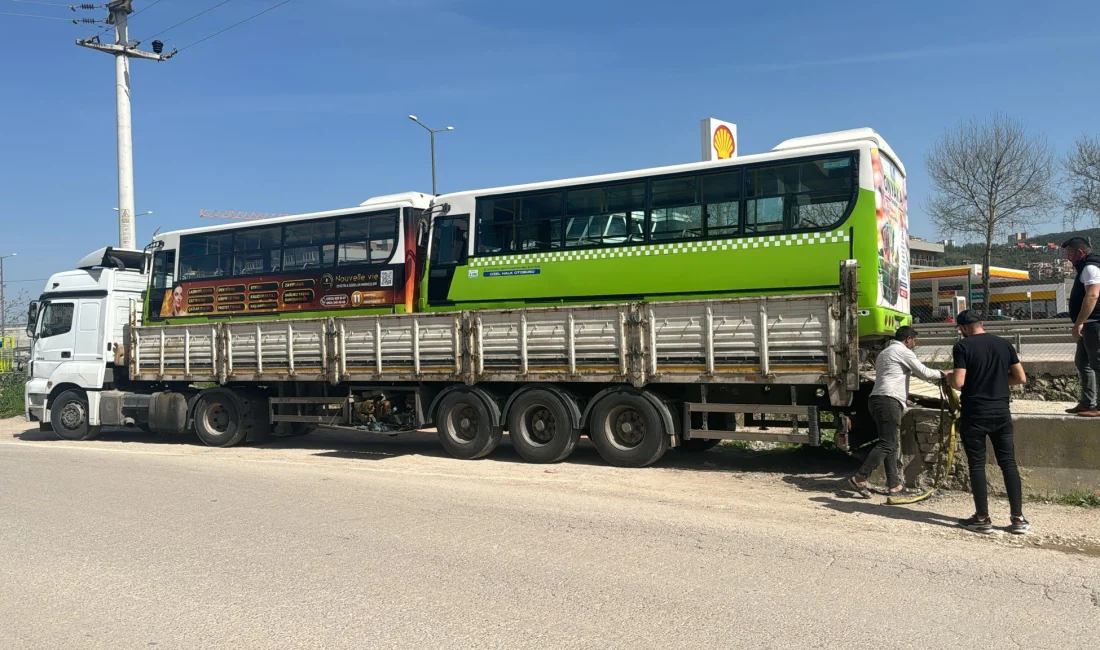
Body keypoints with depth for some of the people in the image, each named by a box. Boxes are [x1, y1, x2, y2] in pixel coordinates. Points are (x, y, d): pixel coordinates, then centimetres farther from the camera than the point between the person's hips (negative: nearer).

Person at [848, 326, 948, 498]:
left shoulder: (884, 353, 28)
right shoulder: (903, 351, -1)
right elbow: (924, 373, -1)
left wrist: (902, 398, 39)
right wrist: (942, 374, 17)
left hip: (876, 399, 10)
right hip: (889, 401, -10)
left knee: (892, 443, 12)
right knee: (887, 444, -13)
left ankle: (893, 484, 11)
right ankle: (859, 478, -19)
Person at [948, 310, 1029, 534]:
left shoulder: (963, 346, -9)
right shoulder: (1004, 344, 6)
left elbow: (958, 382, -16)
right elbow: (1021, 378, 8)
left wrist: (948, 377, 6)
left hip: (974, 413, -4)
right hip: (1001, 411, 4)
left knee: (977, 464, 3)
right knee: (1008, 463, 9)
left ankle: (983, 519, 7)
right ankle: (1018, 518, 10)